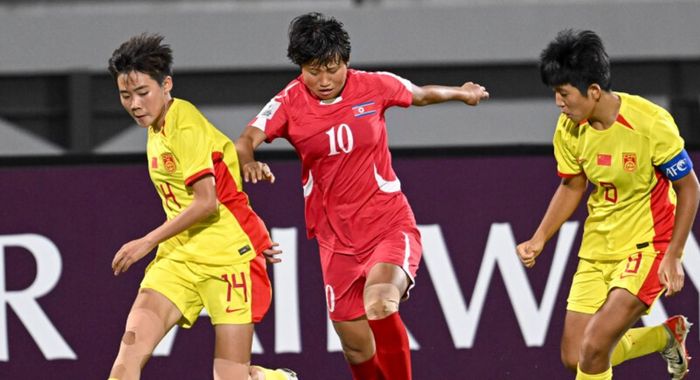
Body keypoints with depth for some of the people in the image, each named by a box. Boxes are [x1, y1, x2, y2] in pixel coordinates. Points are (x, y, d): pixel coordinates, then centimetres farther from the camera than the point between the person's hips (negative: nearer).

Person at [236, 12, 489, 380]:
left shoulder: (374, 86, -5)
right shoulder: (288, 104, -6)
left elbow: (420, 95, 17)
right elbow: (244, 142, -20)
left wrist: (460, 93, 30)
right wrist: (248, 161, -42)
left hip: (390, 224, -2)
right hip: (336, 237, 2)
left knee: (379, 301, -33)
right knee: (356, 347, 3)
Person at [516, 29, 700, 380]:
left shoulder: (650, 123, -21)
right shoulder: (569, 128, -5)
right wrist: (539, 239, 0)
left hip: (646, 246, -6)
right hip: (597, 248, 6)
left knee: (594, 347, -21)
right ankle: (666, 335, 27)